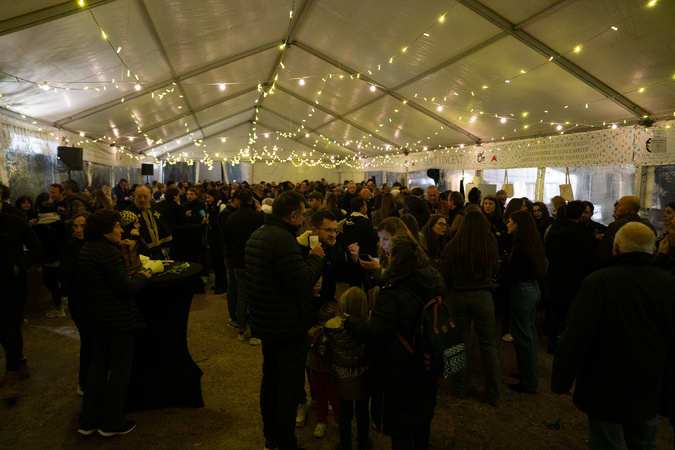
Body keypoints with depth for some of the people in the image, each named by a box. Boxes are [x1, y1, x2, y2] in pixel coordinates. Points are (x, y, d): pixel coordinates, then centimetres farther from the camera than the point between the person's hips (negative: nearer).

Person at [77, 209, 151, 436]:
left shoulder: (86, 250, 8)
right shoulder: (108, 252, -22)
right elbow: (125, 288, -24)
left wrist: (130, 277, 12)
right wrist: (142, 276, -8)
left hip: (94, 317, 9)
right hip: (117, 319, -9)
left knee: (98, 366, 19)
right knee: (120, 369, 6)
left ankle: (88, 422, 29)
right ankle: (111, 424, 19)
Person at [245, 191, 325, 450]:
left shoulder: (256, 236, 7)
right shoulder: (282, 239, -25)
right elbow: (302, 282, -27)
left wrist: (309, 258, 7)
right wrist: (315, 258, -12)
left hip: (266, 322, 10)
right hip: (288, 327, -10)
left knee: (270, 379, 22)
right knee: (289, 386, 4)